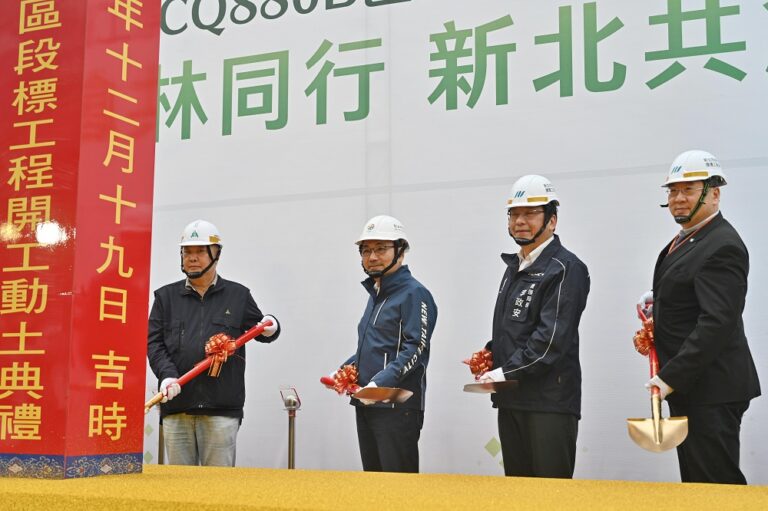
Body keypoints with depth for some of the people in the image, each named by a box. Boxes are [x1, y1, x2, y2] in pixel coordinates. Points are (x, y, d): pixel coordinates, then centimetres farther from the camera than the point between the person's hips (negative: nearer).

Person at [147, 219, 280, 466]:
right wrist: (167, 375, -10)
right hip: (176, 405, 2)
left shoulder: (238, 295, 12)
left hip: (222, 408, -1)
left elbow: (259, 330, 19)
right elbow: (153, 342, 7)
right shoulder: (166, 296, 14)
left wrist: (271, 328, -6)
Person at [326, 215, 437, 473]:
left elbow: (415, 349, -17)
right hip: (366, 404, 9)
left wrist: (381, 382, -26)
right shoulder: (376, 294, 19)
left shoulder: (414, 293, -8)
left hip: (397, 407, -9)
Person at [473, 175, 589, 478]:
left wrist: (505, 372, -16)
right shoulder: (514, 268, 19)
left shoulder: (565, 268, -9)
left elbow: (552, 338, -18)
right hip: (510, 401, 9)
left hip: (550, 402, -9)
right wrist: (489, 353, 8)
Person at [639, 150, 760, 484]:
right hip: (688, 385, 10)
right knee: (695, 483, 15)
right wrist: (657, 301, 7)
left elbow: (718, 322, -24)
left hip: (711, 391, -10)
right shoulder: (686, 240, 15)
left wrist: (672, 377, -23)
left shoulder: (722, 246, -16)